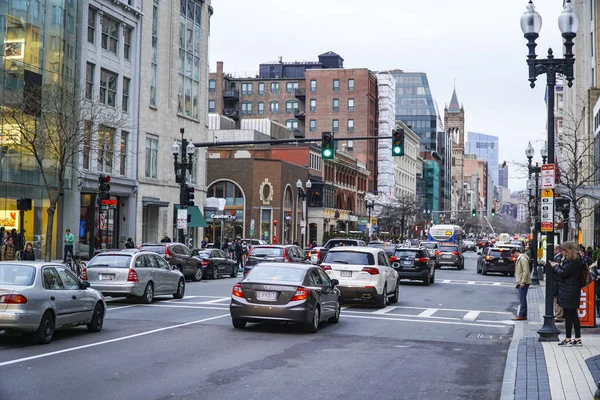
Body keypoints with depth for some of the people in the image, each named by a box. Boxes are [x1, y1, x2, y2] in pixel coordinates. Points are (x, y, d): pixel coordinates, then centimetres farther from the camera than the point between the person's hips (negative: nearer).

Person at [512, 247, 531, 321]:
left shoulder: (523, 259, -15)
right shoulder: (519, 259, 17)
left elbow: (526, 271, -21)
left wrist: (523, 282, -21)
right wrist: (518, 282, 19)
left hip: (523, 283, -10)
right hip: (521, 282, 10)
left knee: (522, 299, -8)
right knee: (522, 299, 13)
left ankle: (522, 315, -7)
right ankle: (524, 315, 18)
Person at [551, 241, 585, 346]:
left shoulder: (572, 261, -18)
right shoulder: (577, 259, 14)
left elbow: (563, 273, -20)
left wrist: (556, 266, -3)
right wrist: (559, 265, 6)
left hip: (568, 292, -10)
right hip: (574, 290, 10)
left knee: (568, 315, -3)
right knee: (573, 315, 12)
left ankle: (568, 339, 2)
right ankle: (577, 339, 15)